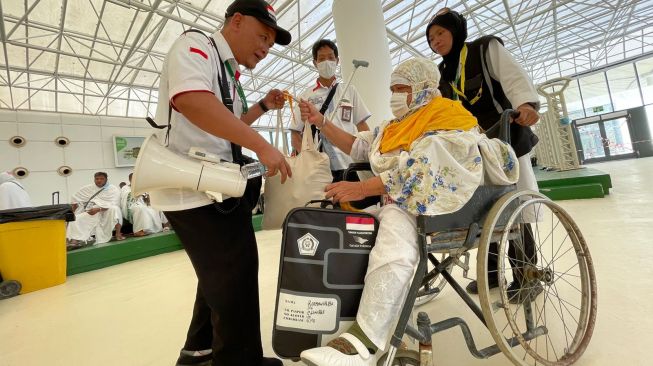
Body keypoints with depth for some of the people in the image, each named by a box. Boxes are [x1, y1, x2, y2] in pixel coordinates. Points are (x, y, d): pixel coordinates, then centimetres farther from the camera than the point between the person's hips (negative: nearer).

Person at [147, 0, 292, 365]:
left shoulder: (229, 73, 20)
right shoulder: (196, 44, -6)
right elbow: (191, 101, -26)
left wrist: (263, 106, 18)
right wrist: (262, 146, -27)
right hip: (193, 189, -10)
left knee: (224, 273, 19)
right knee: (235, 275, -4)